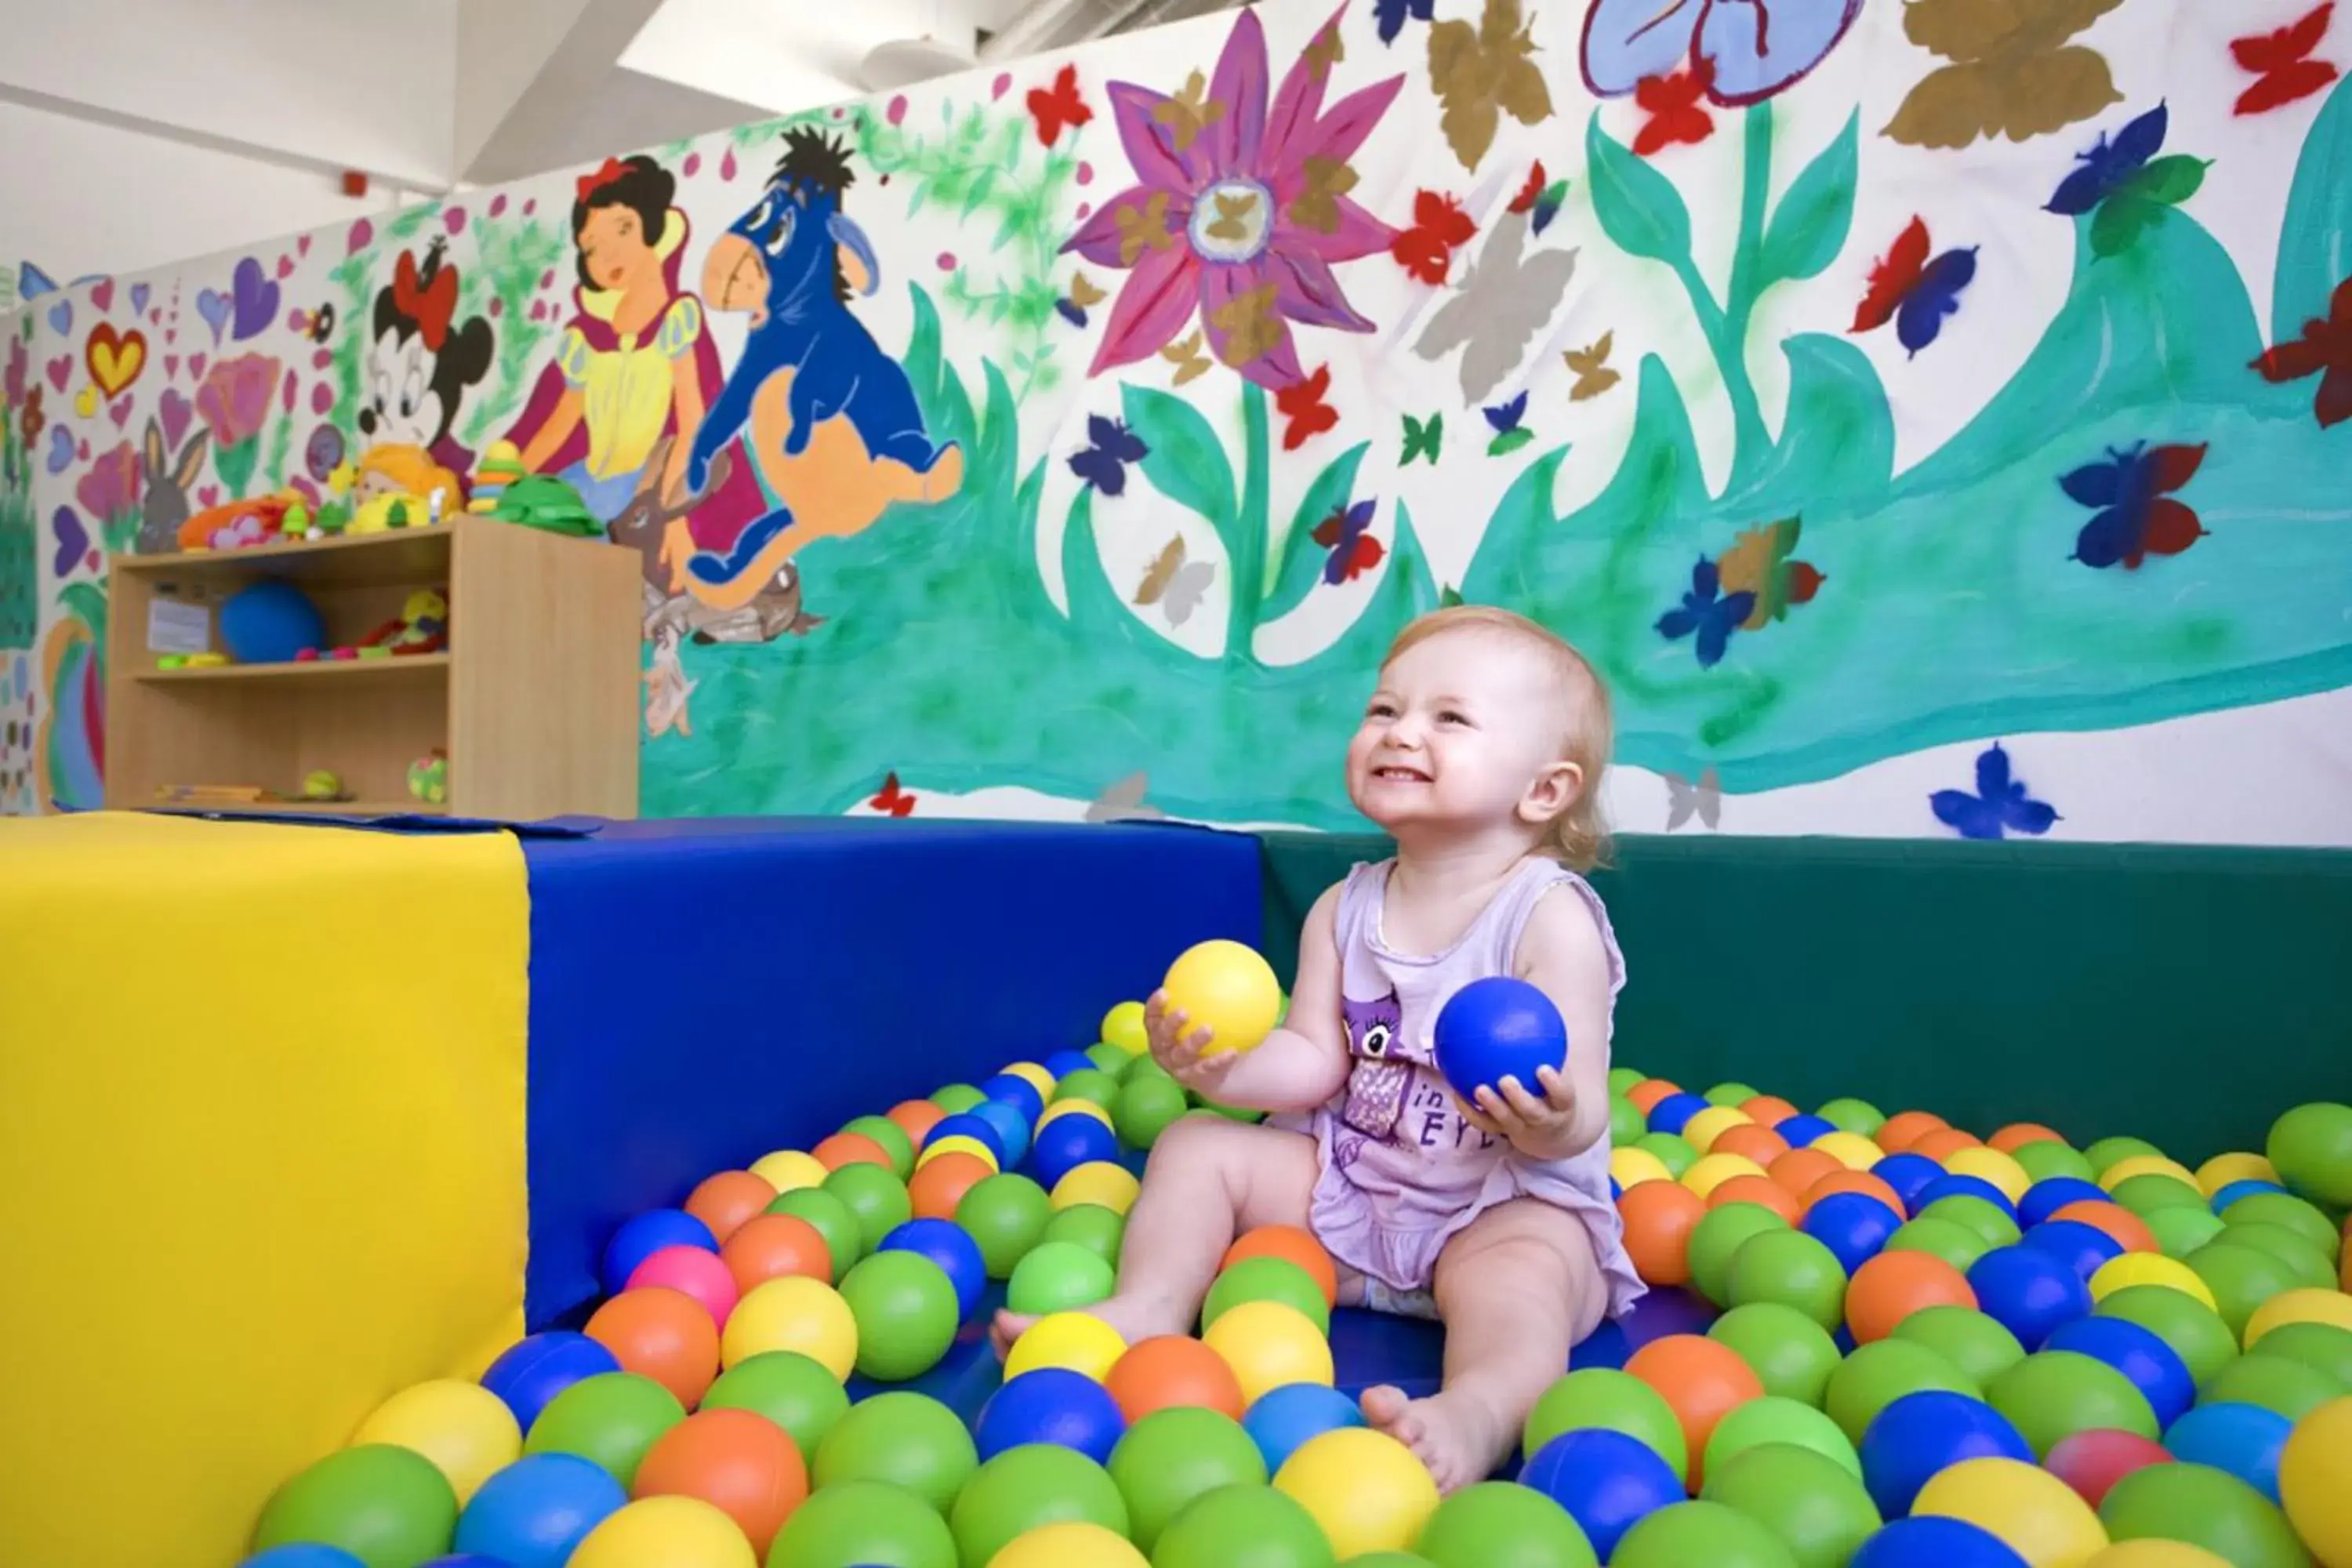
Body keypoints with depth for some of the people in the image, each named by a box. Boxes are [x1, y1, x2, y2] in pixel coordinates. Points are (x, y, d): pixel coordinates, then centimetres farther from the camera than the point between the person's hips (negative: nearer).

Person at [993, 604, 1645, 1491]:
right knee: (1198, 1146, -3)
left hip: (1515, 1205, -5)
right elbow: (1314, 1063, -2)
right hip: (1343, 1184, 6)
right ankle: (1147, 1308, -15)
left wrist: (1548, 1124, -44)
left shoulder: (1551, 917, -15)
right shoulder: (1344, 910, 2)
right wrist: (1229, 1069, -23)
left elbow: (1581, 1115, -20)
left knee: (1524, 1266, -36)